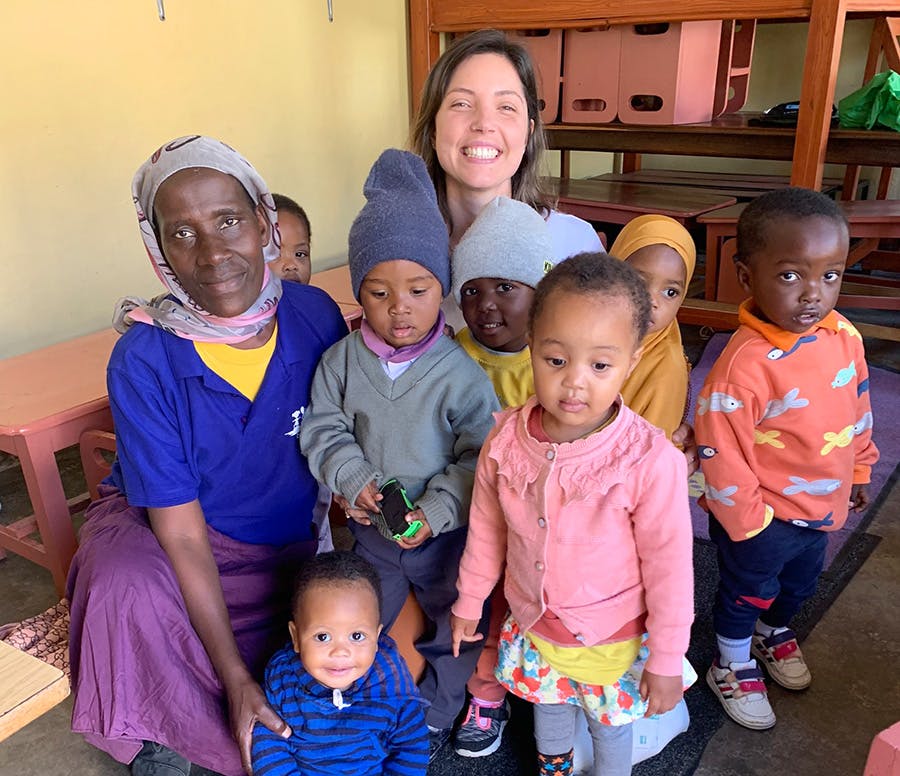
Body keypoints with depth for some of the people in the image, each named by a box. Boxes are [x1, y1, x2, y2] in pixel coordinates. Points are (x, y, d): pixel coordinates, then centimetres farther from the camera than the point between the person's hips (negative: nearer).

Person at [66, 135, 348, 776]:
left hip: (291, 541, 3)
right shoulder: (144, 359, -24)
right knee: (127, 588, -34)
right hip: (161, 528, -2)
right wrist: (236, 680, -22)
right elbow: (183, 535, -21)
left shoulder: (316, 315, -16)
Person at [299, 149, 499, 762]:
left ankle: (435, 714, 47)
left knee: (455, 628, 19)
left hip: (445, 534, -2)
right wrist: (354, 479, -19)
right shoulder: (342, 360, -11)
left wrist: (436, 511, -24)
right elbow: (323, 429, -5)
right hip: (371, 528, 3)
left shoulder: (460, 374, -21)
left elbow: (479, 456, -18)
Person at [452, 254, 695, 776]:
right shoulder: (507, 439, -20)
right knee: (547, 704, 31)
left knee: (612, 724, 24)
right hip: (532, 626, 4)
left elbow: (670, 569, -19)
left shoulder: (651, 462, -31)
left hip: (614, 642, -3)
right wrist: (470, 599, 9)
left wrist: (666, 661, -9)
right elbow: (486, 527, -2)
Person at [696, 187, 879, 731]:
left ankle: (774, 633, 60)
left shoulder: (845, 337, -10)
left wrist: (860, 470, 16)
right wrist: (747, 522, -17)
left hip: (822, 505, 7)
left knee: (800, 584, 30)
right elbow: (721, 455, -27)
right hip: (762, 518, -7)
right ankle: (732, 667, 44)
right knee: (746, 594, 17)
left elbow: (858, 408, 7)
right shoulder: (745, 364, -33)